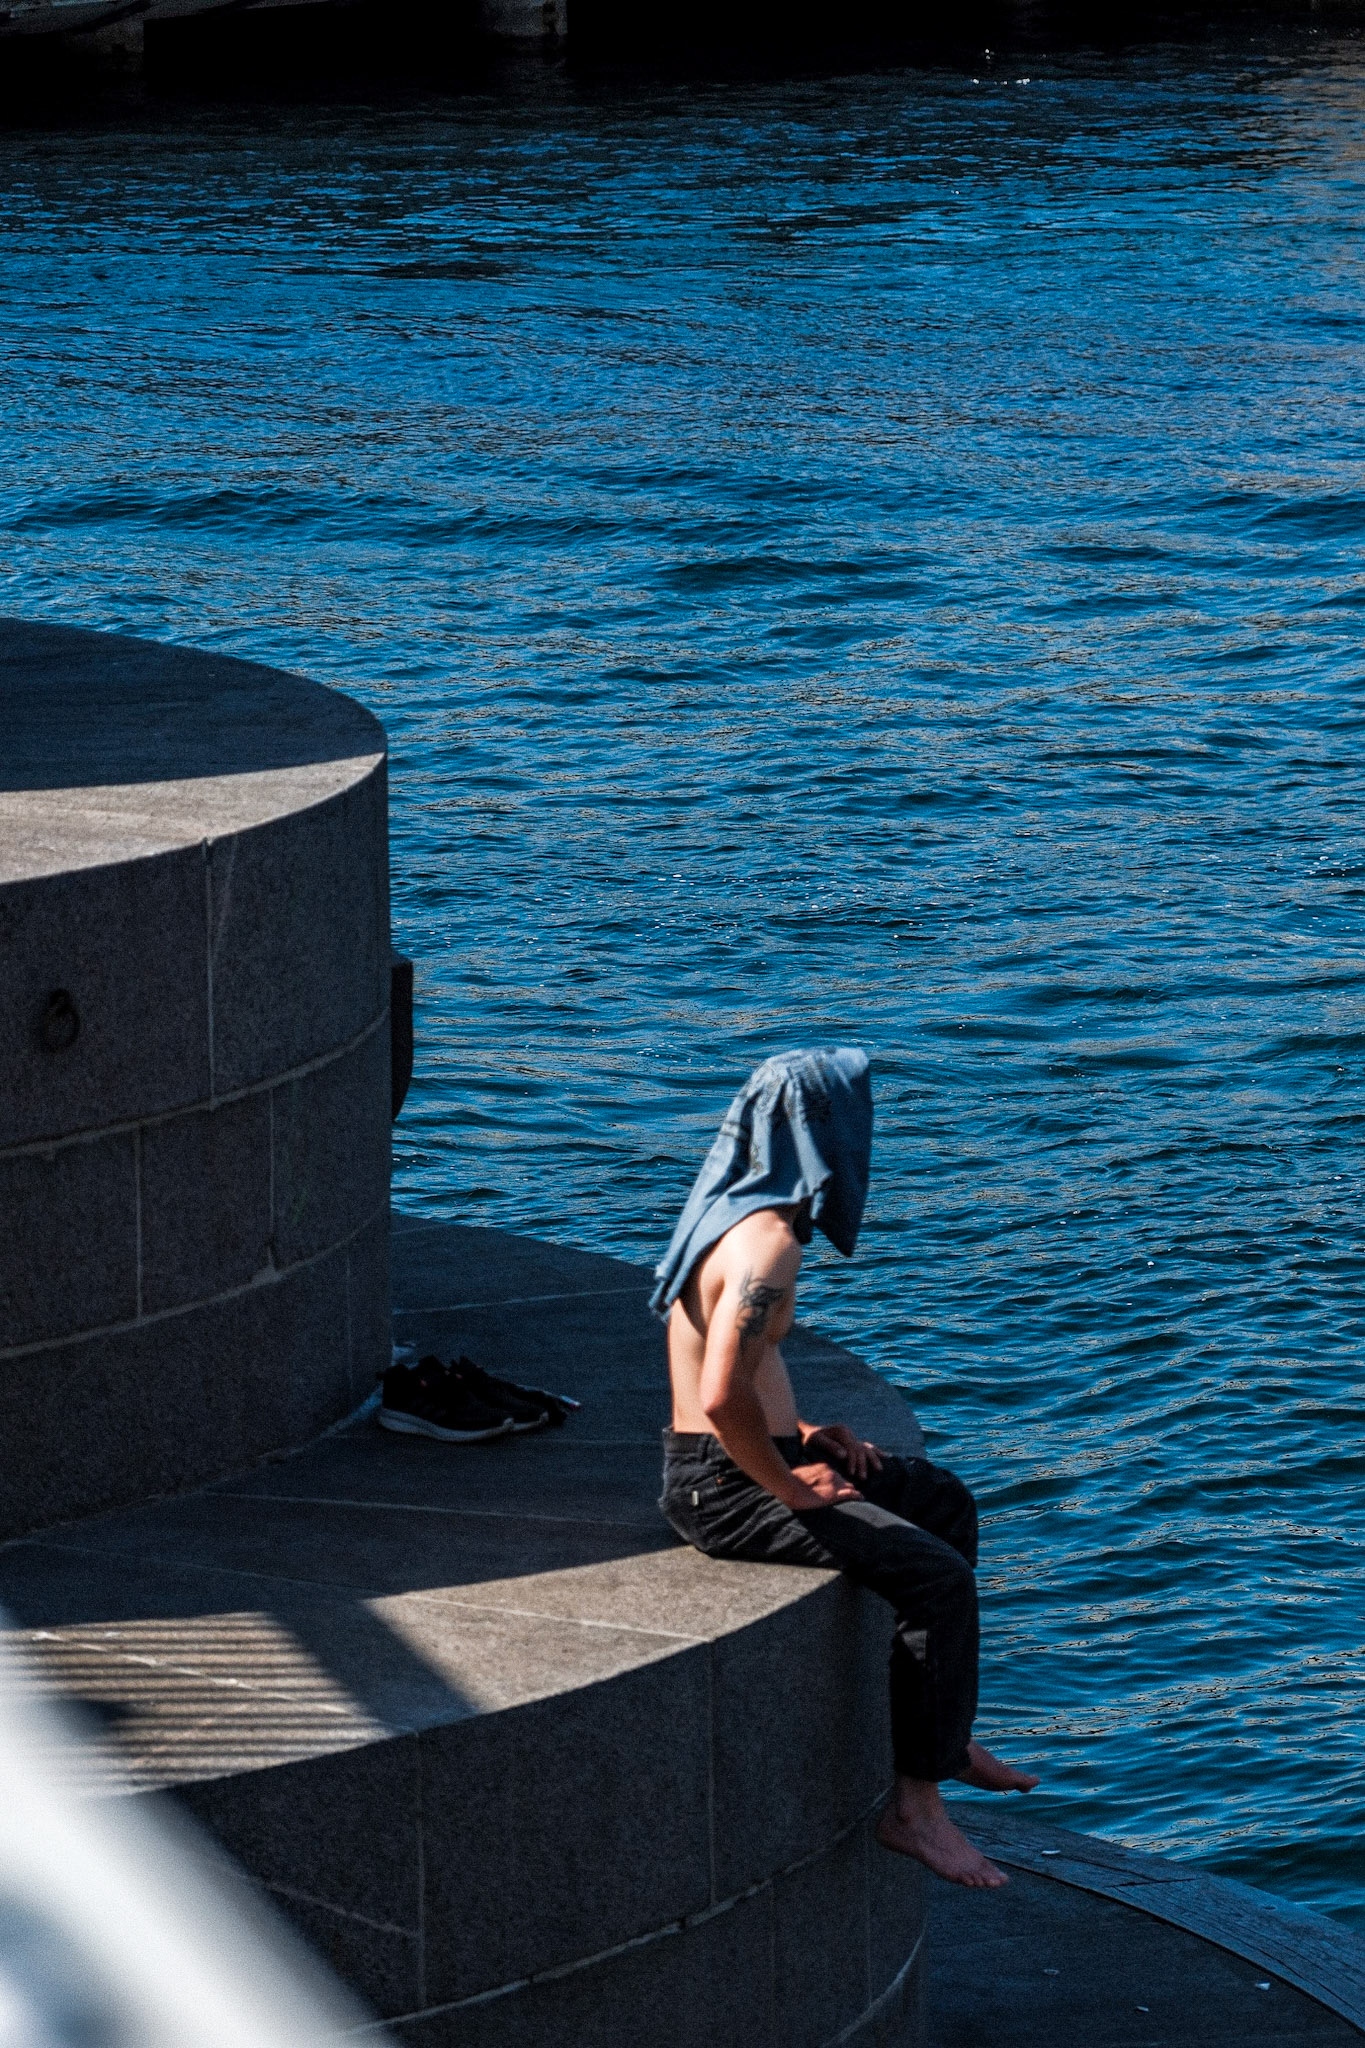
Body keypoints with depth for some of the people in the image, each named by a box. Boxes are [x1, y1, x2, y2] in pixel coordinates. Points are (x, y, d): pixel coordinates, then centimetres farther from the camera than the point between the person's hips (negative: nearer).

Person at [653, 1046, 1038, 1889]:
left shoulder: (740, 1206, 8)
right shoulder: (768, 1244, -25)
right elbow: (722, 1397, -33)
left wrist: (800, 1432, 12)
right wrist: (790, 1489, -19)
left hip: (762, 1454, 11)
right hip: (725, 1485, -11)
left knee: (944, 1500, 22)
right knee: (940, 1577, -18)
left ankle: (944, 1732, 29)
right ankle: (915, 1804, -10)